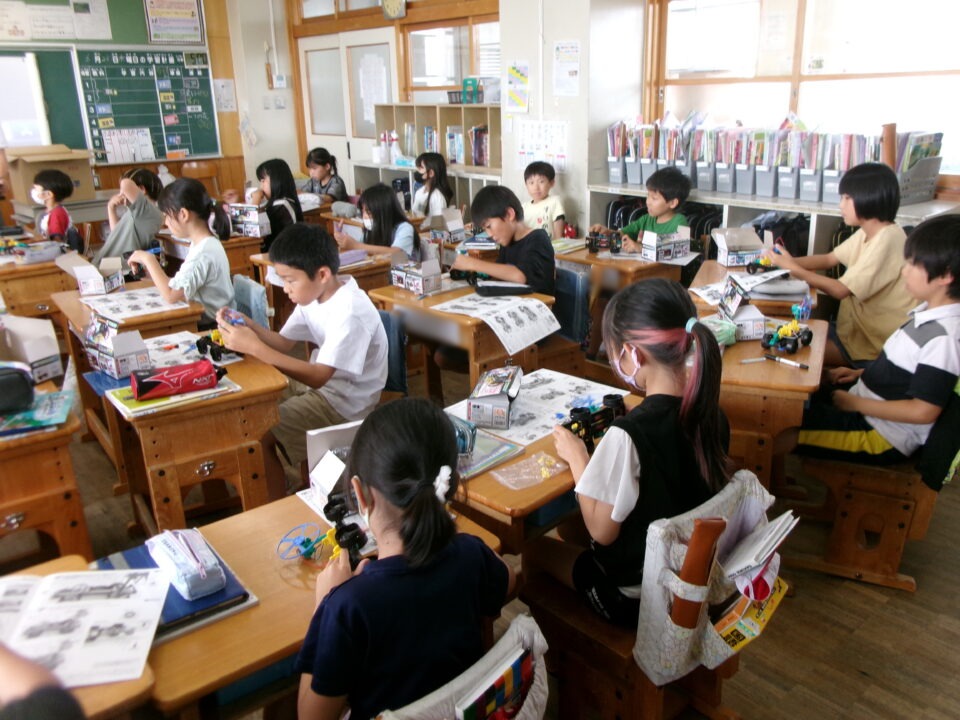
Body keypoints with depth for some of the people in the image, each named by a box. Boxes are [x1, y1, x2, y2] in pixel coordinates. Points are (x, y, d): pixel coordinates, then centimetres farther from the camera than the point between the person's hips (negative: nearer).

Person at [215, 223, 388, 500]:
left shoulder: (350, 313, -27)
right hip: (321, 381, 9)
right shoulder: (315, 295, 0)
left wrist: (254, 347, -32)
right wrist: (247, 325, -13)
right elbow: (284, 343, 6)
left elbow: (317, 377, -30)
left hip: (343, 402, -9)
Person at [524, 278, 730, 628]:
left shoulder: (628, 435, -33)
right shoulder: (710, 413, -11)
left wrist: (577, 458, -10)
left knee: (535, 548, 15)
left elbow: (603, 530, -21)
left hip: (635, 597, -7)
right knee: (569, 527, 25)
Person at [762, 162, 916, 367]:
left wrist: (793, 268, -17)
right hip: (858, 324, 9)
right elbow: (829, 259, 12)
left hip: (876, 343, -9)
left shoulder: (886, 240, -23)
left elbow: (840, 290, -24)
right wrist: (788, 261, -5)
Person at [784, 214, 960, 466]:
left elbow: (923, 411, -24)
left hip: (883, 438, -9)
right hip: (863, 408, 10)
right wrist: (861, 373, 8)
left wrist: (854, 403, -17)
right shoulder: (929, 313, 3)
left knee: (778, 439, -19)